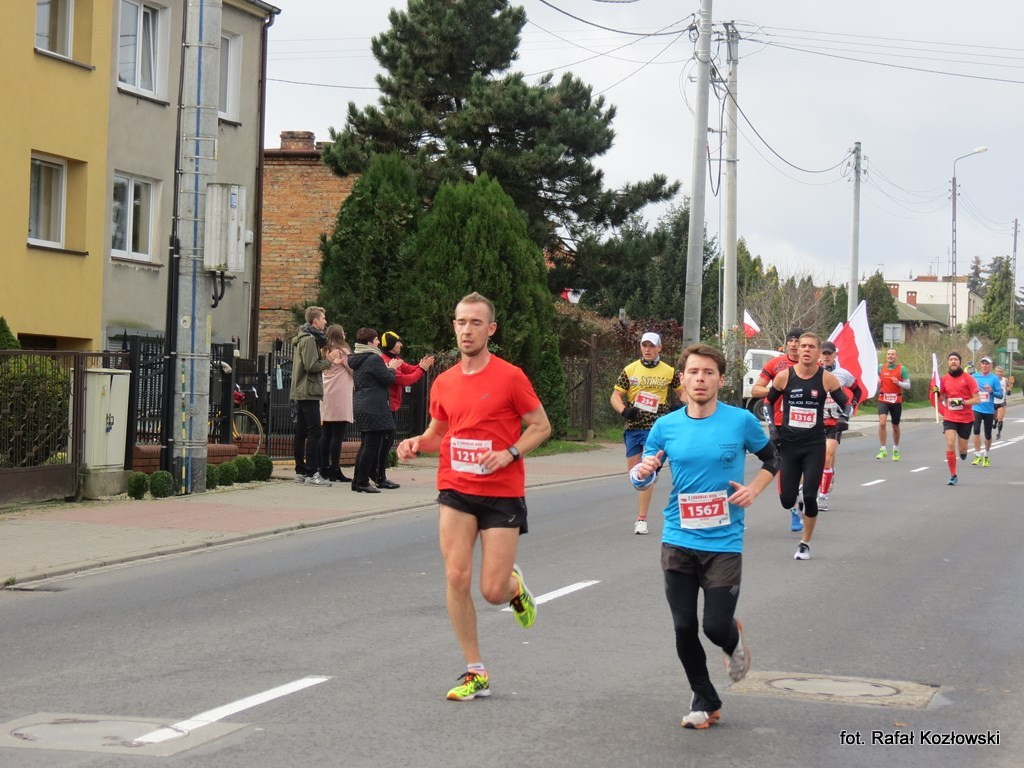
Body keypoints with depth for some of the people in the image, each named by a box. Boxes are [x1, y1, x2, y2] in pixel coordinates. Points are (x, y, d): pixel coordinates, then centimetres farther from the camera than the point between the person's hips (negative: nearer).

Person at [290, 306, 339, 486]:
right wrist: (329, 360, -9)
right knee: (314, 432, -12)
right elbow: (311, 366, -21)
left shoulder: (303, 338, 19)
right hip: (309, 392, -11)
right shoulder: (310, 339, -13)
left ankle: (300, 471, 13)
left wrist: (325, 358, 10)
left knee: (301, 432, 11)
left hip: (300, 392, 11)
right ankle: (312, 473, -15)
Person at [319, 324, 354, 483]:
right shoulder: (343, 351, -6)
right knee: (337, 435, -7)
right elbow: (354, 371, -2)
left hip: (327, 398, 7)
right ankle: (335, 471, -8)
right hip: (340, 398, -7)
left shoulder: (325, 352, 12)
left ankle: (325, 469, 10)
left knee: (326, 434, 9)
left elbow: (323, 370, 16)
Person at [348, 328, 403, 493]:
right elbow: (388, 379, -11)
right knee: (371, 445, -5)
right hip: (374, 407, -10)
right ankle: (362, 482, -5)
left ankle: (358, 481, 17)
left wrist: (388, 368, 19)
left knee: (365, 445, 16)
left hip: (361, 405, 10)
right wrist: (391, 368, 8)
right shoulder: (374, 359, -14)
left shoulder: (357, 360, 14)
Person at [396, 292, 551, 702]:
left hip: (503, 494, -4)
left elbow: (541, 426, 0)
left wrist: (510, 453, -16)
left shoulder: (510, 377, -7)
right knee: (456, 577, -7)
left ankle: (515, 584, 35)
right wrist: (417, 443, -2)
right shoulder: (443, 383, 6)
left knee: (493, 591, -5)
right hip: (456, 491, 4)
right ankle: (475, 673, 5)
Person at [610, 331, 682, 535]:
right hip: (633, 426, 3)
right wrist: (623, 410, -15)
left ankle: (642, 519, -8)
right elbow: (616, 396, 5)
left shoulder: (669, 371, 4)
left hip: (655, 427, -3)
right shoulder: (630, 370, 6)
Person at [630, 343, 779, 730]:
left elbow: (772, 458, 12)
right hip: (678, 541, 2)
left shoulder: (742, 421, -5)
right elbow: (642, 478, 8)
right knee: (684, 628, 2)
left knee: (716, 626, -8)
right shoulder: (666, 426, 0)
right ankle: (704, 700, 23)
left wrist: (754, 489, -5)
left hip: (724, 542, -2)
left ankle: (734, 642, 30)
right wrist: (643, 473, -15)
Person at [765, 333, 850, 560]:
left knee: (810, 497, -7)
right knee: (787, 500, 0)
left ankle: (805, 543, 13)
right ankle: (799, 492, 39)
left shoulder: (826, 379, -7)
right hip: (788, 445, 1)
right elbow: (768, 403, 9)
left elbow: (846, 403, 2)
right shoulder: (784, 376, -5)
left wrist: (844, 419, -18)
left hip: (814, 445, -1)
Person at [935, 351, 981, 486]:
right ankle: (953, 475, -6)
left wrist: (962, 402, -22)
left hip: (966, 418, -1)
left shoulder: (968, 379, -7)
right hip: (949, 418, 2)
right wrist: (937, 393, -6)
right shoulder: (944, 379, 3)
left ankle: (963, 451, 45)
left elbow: (977, 399, -9)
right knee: (950, 445, -15)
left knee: (962, 449, 6)